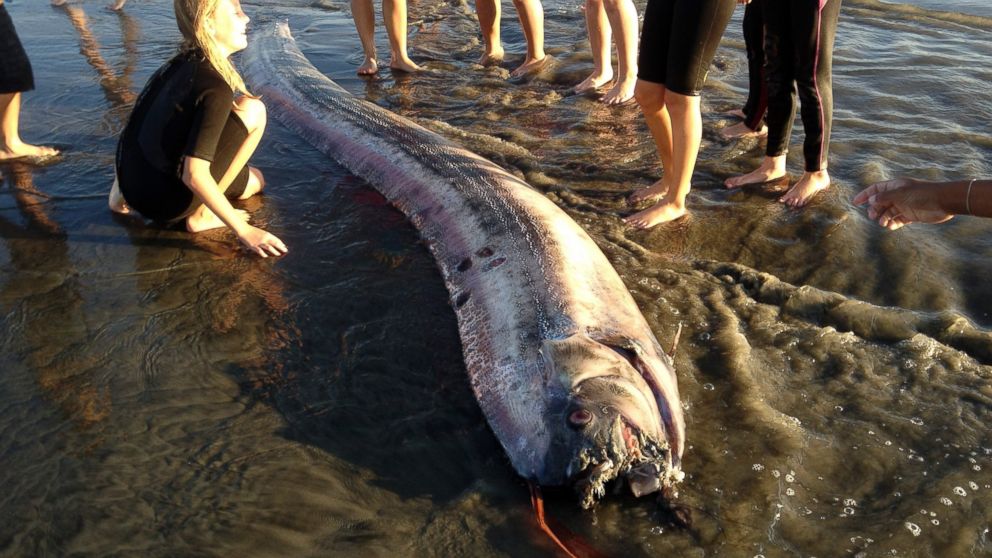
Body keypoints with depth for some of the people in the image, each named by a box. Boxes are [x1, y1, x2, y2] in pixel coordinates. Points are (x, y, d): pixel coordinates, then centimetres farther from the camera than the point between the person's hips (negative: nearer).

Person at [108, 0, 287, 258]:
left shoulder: (178, 64, 6)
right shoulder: (215, 89, -20)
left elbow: (139, 124, 15)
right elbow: (195, 176, -25)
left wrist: (126, 187, 26)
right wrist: (243, 230, -19)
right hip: (168, 204, -8)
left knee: (254, 180, 26)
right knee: (252, 111, -8)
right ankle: (202, 215, -5)